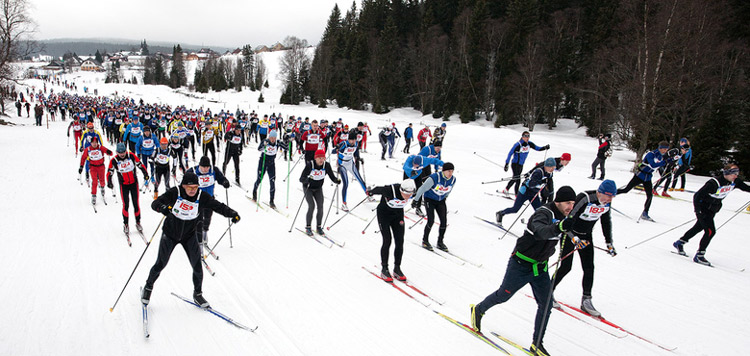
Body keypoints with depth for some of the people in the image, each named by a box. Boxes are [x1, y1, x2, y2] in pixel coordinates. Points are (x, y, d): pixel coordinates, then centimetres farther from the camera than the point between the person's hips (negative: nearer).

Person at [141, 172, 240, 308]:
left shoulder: (202, 197, -18)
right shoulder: (174, 193, -21)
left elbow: (218, 206, -21)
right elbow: (155, 203, -25)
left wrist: (232, 214, -38)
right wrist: (162, 207, -48)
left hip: (189, 236, 1)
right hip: (170, 234, -1)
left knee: (197, 266, -2)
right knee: (160, 264, 8)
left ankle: (197, 294, 21)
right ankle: (148, 288, 37)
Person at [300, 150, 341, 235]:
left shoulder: (326, 165, -15)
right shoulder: (309, 165, -25)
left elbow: (332, 177, -13)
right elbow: (301, 179, -29)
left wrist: (337, 180, -35)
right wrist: (306, 180, -51)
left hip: (318, 189, 3)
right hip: (308, 188, -3)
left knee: (320, 206, -8)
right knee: (311, 206, -16)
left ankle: (319, 227, 8)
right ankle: (308, 228, -2)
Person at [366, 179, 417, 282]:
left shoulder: (413, 193, -22)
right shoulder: (390, 191, -37)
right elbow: (378, 189, -15)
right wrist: (370, 192, 7)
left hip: (398, 214, 4)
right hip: (384, 213, -4)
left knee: (400, 242, -1)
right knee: (387, 241, -9)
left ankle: (397, 269, 12)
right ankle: (384, 270, 4)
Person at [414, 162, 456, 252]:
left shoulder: (453, 180, -11)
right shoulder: (434, 178, -28)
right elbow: (422, 188, -20)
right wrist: (415, 200, -14)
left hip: (441, 201, 5)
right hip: (430, 200, -5)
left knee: (444, 221, -4)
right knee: (431, 221, -14)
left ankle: (440, 242, 14)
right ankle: (425, 241, 7)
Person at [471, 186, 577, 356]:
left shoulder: (561, 216, 1)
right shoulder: (543, 213, -26)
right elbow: (541, 232, -50)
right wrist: (559, 227, -66)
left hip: (540, 267, 7)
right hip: (521, 265, -7)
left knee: (546, 304, 1)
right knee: (503, 296, 10)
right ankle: (478, 310, 37)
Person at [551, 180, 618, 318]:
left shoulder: (607, 203, -5)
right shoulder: (584, 198, -28)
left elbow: (606, 222, 11)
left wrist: (609, 243, 12)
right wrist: (574, 238, -38)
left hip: (586, 236, 6)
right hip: (570, 233, -6)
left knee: (589, 268, -1)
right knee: (566, 266, -7)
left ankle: (586, 301, 9)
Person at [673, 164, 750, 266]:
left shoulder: (735, 182, -9)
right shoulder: (714, 183, -30)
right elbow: (697, 195, -27)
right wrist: (698, 211, -29)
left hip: (712, 209, 8)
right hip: (703, 207, -8)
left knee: (699, 227, 20)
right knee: (710, 231, -15)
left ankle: (680, 243, 38)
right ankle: (699, 256, -6)